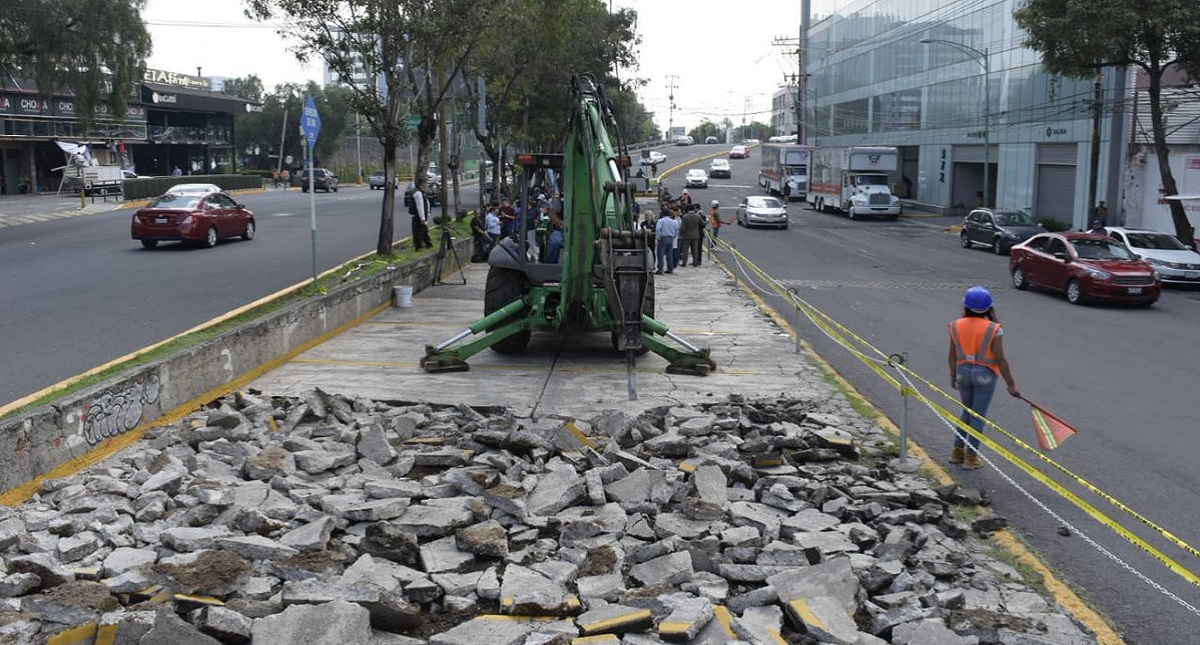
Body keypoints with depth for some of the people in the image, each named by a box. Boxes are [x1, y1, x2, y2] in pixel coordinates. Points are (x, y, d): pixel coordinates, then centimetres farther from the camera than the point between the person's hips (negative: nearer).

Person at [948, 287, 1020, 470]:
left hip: (963, 372, 4)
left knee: (967, 412, 21)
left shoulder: (956, 326, -2)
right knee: (978, 416, 5)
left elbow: (953, 355, 4)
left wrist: (953, 376, 18)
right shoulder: (993, 330, -13)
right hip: (985, 374, -4)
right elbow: (1000, 359, -12)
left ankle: (957, 451, 24)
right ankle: (971, 457, 12)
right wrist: (1011, 384, -5)